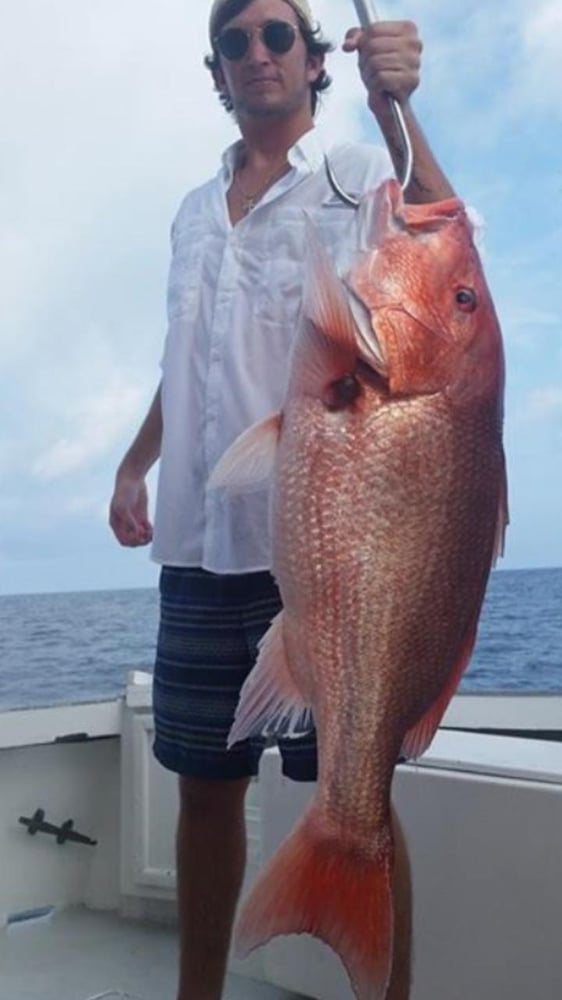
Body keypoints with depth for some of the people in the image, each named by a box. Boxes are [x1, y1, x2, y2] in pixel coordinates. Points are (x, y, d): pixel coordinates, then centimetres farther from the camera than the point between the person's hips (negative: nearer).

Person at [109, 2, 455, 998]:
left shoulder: (361, 174, 5)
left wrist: (394, 106, -29)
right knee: (205, 783, 11)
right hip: (202, 544, 5)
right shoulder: (193, 211, 20)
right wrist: (133, 465, 14)